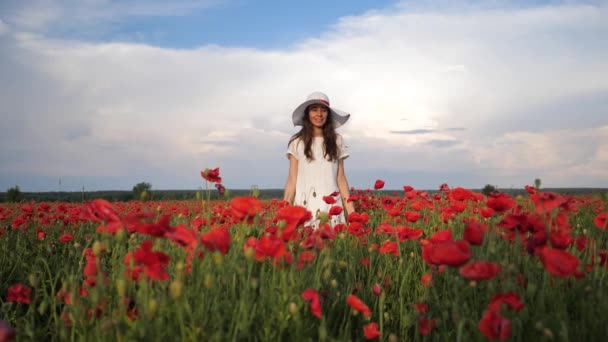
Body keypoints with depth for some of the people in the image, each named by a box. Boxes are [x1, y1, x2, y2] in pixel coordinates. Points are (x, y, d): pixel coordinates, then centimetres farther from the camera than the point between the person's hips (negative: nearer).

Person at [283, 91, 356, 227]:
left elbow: (341, 178, 9)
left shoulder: (337, 140, 9)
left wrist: (351, 211, 3)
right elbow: (292, 180, 3)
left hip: (332, 205, 1)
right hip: (304, 205, -1)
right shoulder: (297, 142, 5)